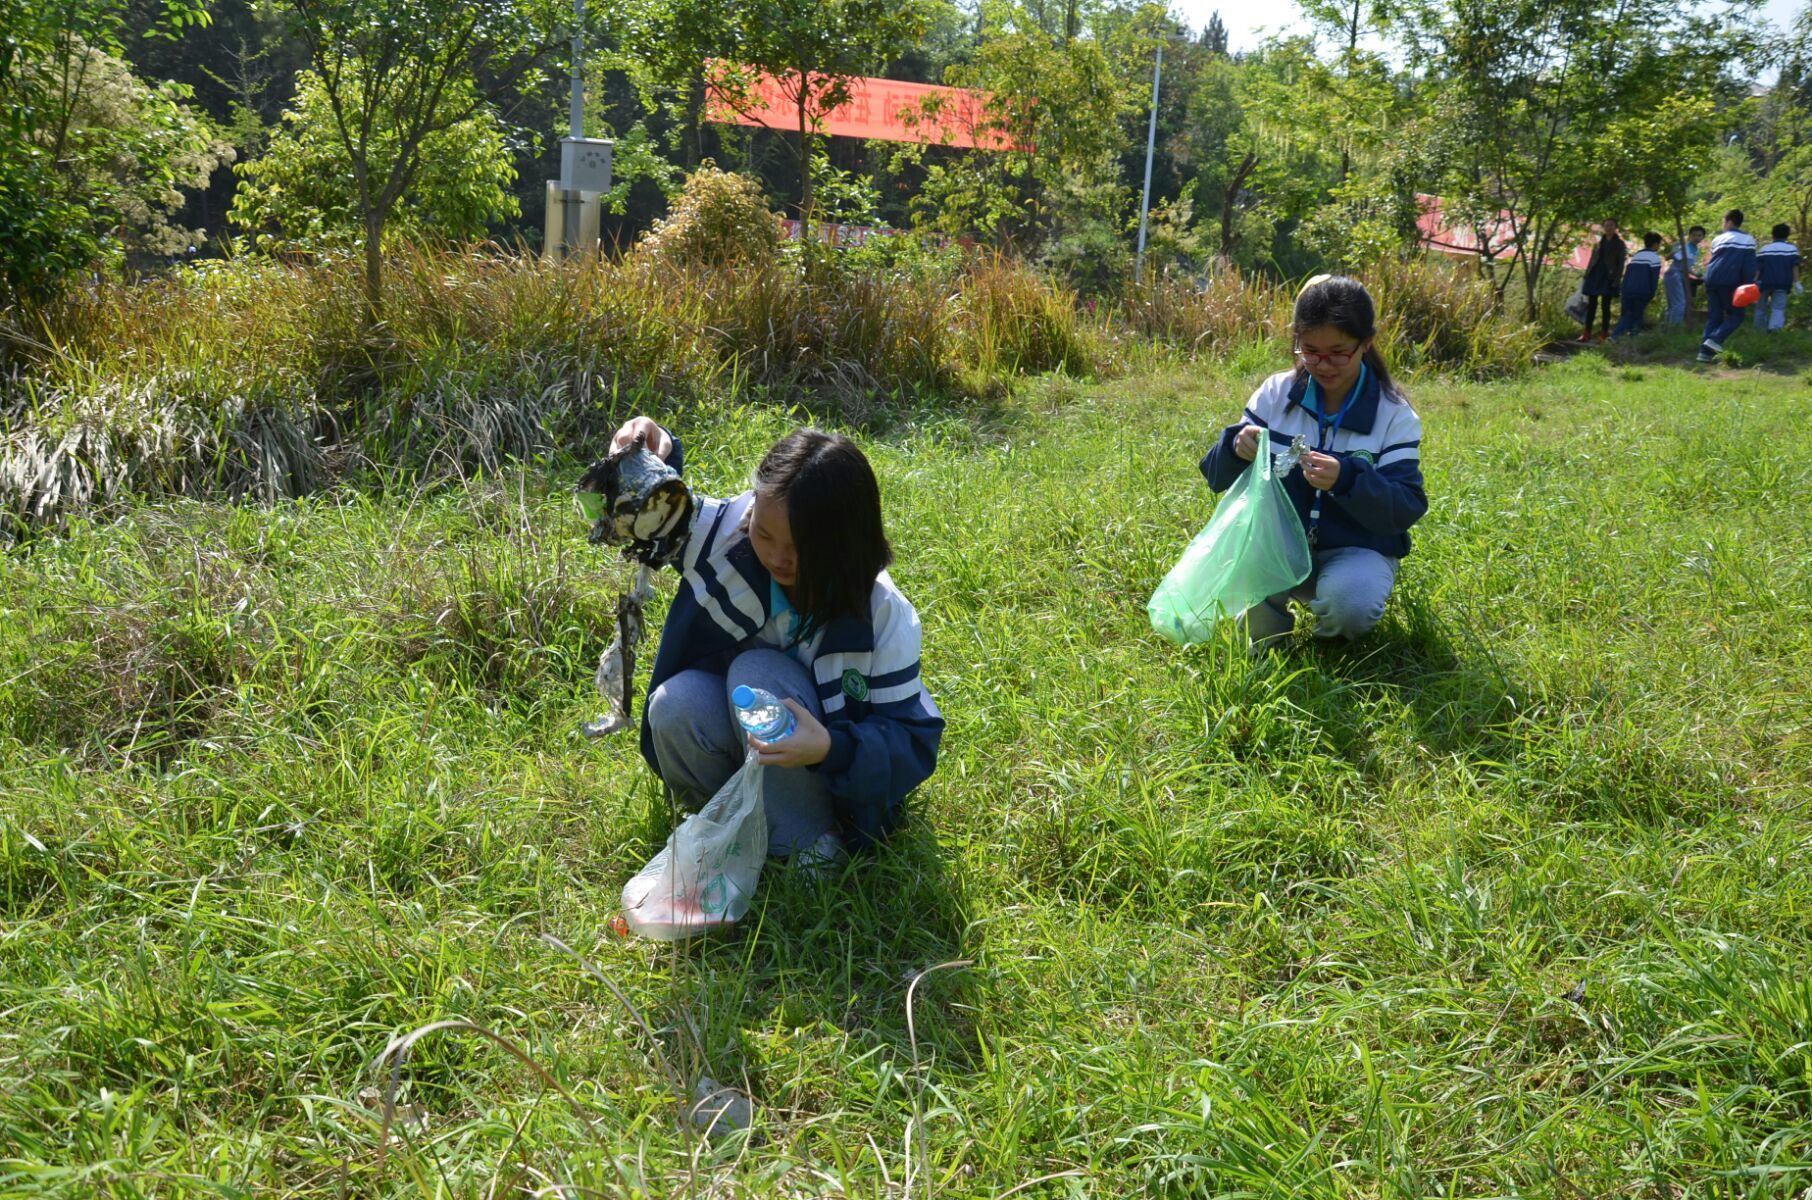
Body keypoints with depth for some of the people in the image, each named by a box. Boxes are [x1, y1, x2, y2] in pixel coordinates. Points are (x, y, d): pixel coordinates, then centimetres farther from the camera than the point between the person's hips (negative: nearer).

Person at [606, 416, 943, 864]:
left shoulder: (882, 615, -26)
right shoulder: (726, 530, -19)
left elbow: (912, 743, -20)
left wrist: (832, 749, -42)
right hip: (736, 731, 3)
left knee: (756, 671, -32)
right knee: (676, 704, -30)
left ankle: (808, 850, -19)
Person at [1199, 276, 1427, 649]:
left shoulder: (1395, 414, -7)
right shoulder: (1275, 393, -2)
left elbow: (1407, 508, -15)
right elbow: (1218, 477, 0)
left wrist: (1347, 479, -34)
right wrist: (1236, 447, -25)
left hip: (1357, 550, -1)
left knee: (1350, 604, -35)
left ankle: (1334, 645, 5)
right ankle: (1265, 645, -1)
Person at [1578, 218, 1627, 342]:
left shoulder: (1619, 243, 0)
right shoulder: (1599, 242, 12)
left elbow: (1621, 263, -3)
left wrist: (1616, 280, -12)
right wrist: (1586, 275, 9)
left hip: (1608, 276, -4)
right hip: (1595, 275, 4)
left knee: (1605, 305, -2)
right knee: (1592, 304, 3)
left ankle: (1604, 333, 4)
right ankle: (1587, 333, 5)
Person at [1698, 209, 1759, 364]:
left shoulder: (1718, 239, 14)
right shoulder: (1747, 240, 1)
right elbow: (1749, 266, -4)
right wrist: (1748, 286, -5)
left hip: (1711, 281, 5)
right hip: (1729, 282, -5)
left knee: (1714, 317, 10)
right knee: (1736, 315, 5)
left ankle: (1705, 351, 1)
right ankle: (1715, 339, -17)